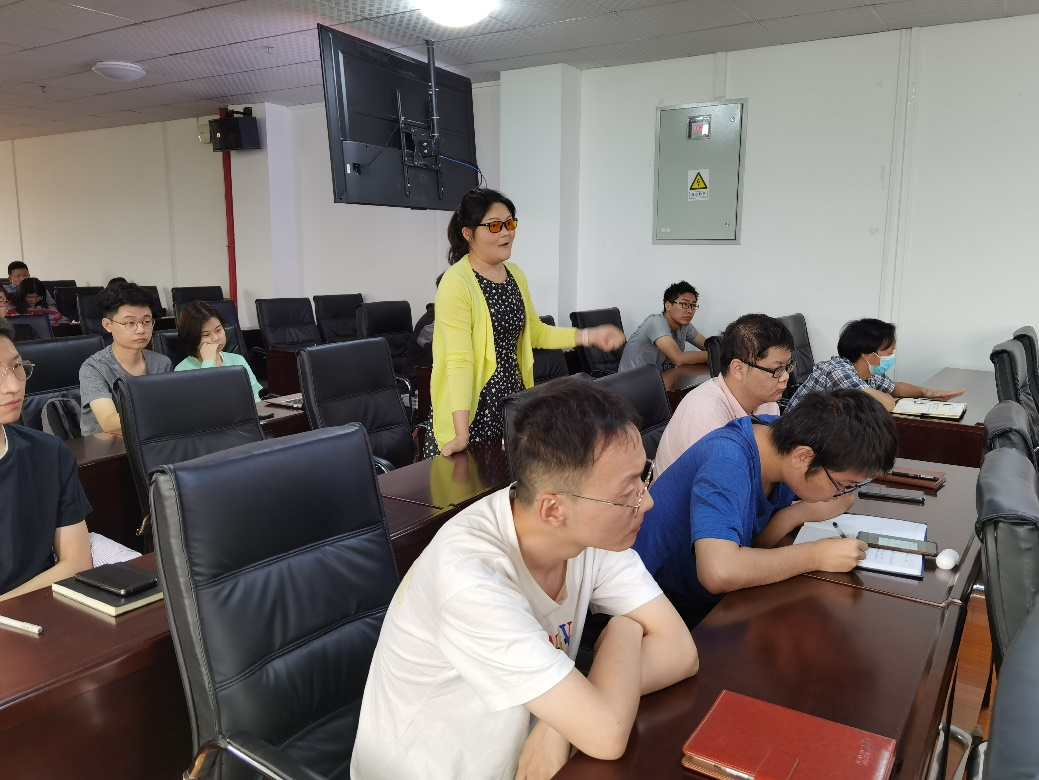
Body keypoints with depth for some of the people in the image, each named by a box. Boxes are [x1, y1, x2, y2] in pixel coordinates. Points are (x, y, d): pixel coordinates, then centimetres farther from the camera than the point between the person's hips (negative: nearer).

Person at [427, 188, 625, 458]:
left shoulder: (515, 275, 8)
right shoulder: (456, 283, -16)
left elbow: (534, 332, 19)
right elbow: (459, 359, -24)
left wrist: (589, 336, 7)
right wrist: (461, 433, -29)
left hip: (512, 401, 7)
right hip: (473, 408, -7)